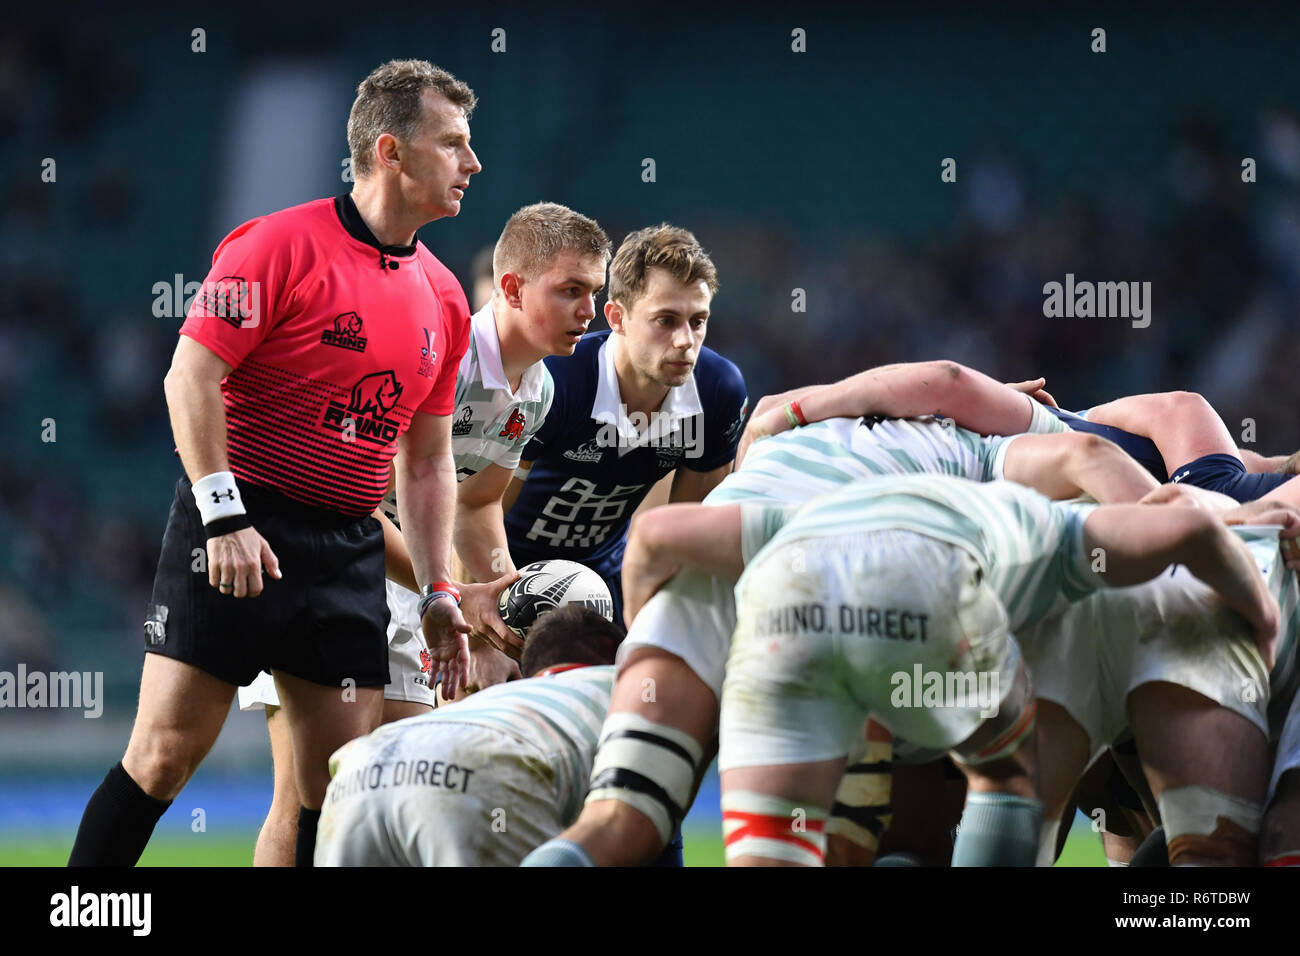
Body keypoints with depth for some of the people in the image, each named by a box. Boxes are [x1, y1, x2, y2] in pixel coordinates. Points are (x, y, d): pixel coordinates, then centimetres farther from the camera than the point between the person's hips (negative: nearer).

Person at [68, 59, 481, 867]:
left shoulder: (442, 298, 12)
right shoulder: (283, 245, -8)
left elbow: (428, 459, 19)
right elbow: (191, 375, -13)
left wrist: (438, 591, 12)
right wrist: (223, 516, -20)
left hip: (349, 550, 6)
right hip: (238, 532, -6)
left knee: (344, 779, 1)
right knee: (168, 750, -7)